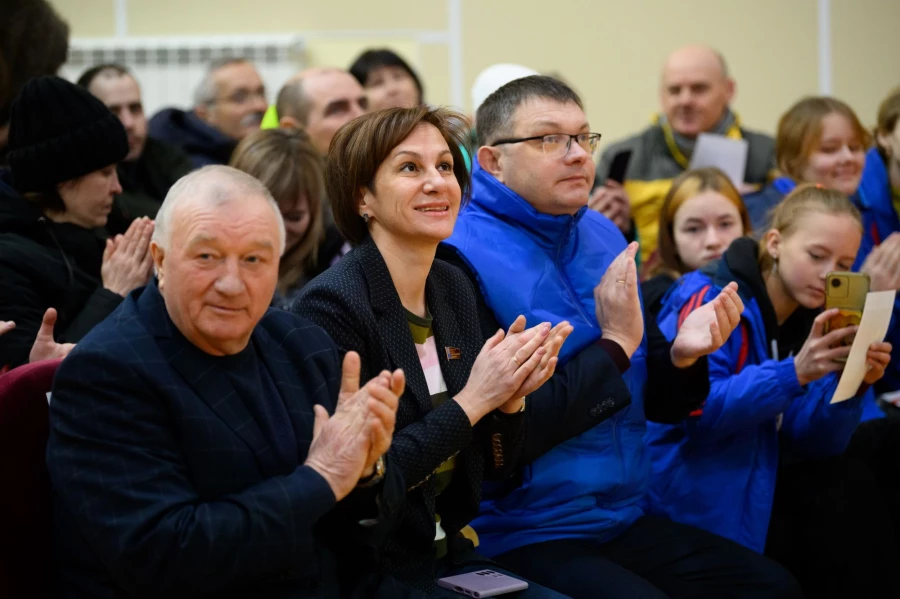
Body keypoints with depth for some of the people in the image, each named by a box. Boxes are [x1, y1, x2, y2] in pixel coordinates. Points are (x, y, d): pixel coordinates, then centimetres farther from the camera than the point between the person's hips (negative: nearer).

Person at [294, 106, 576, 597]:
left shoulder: (454, 289, 6)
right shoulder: (332, 304, -16)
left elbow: (492, 466, 11)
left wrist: (510, 398, -9)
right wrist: (471, 401, -19)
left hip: (451, 555, 7)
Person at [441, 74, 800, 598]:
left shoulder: (603, 237, 10)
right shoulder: (463, 256, -15)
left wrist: (682, 355, -6)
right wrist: (614, 342, -17)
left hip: (627, 521, 7)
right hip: (522, 540, -7)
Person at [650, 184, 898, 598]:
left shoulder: (810, 320, 7)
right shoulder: (710, 300, -14)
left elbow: (811, 444, 2)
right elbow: (697, 410, -25)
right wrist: (794, 373, -33)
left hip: (756, 484, 7)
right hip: (693, 494, -7)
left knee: (855, 492, -13)